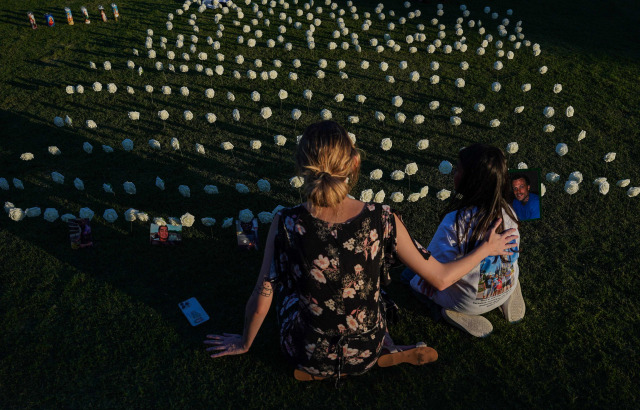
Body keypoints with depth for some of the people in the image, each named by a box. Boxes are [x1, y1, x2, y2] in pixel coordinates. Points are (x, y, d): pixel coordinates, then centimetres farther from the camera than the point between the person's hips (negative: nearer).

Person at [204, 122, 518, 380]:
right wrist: (487, 249, 8)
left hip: (306, 357, -1)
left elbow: (261, 301, -14)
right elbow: (441, 279, -11)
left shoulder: (286, 224, -26)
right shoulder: (382, 221, -24)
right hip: (365, 354, 1)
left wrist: (244, 343, 8)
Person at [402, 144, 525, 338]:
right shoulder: (508, 212, -13)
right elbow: (514, 253, 4)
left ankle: (458, 314, 2)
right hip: (506, 291, 6)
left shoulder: (455, 222, -33)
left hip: (469, 302, -6)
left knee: (410, 272, 13)